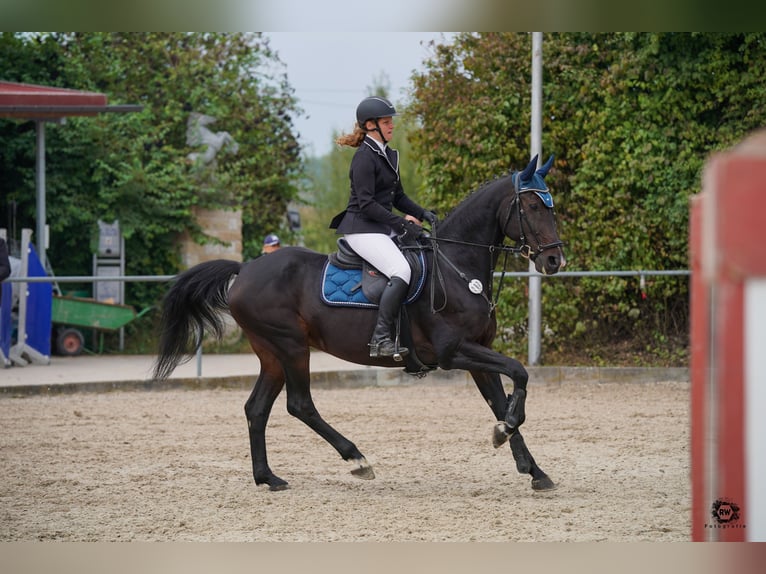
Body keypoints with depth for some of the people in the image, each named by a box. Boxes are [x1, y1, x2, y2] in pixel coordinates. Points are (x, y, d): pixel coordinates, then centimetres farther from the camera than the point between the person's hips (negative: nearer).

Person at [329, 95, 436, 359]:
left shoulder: (388, 155, 16)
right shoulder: (364, 157, -13)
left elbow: (398, 197, 22)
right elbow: (367, 204, -19)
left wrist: (423, 213, 6)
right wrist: (402, 225, -20)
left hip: (383, 228, 10)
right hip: (362, 229, -10)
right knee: (401, 271, -28)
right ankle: (381, 339, -31)